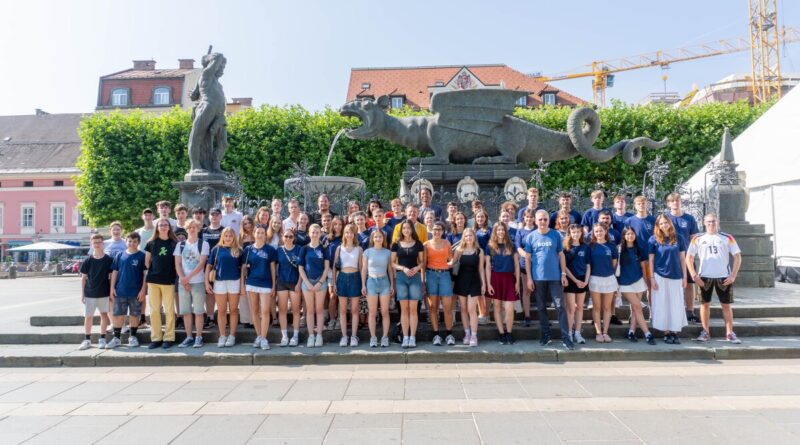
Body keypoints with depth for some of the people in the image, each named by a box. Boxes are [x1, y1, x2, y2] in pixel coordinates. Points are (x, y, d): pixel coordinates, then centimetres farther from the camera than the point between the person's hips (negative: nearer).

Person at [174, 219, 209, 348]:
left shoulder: (203, 244, 1)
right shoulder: (180, 245, 11)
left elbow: (201, 264, -7)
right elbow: (177, 264, 5)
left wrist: (188, 277, -14)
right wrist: (183, 279, -8)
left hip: (198, 282, -3)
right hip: (183, 282, 3)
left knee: (198, 311, -2)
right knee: (186, 311, 6)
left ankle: (199, 337, 5)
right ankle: (189, 337, 14)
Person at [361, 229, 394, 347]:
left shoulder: (387, 252, 6)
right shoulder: (367, 252, 3)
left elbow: (390, 270, 8)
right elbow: (364, 269, 4)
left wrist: (392, 285, 4)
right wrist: (363, 285, -2)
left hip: (384, 282, 1)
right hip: (371, 281, -1)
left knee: (385, 312, 1)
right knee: (372, 312, 2)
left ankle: (385, 337, 7)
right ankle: (373, 338, 8)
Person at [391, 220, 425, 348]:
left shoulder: (418, 244, 6)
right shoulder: (396, 244, 6)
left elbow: (422, 262, 9)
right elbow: (392, 263, 5)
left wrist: (417, 268, -11)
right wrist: (403, 268, -12)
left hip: (415, 277, 0)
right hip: (401, 276, 0)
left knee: (413, 308, -1)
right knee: (404, 308, 1)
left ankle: (412, 337, 4)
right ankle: (405, 337, 6)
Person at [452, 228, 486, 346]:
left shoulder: (479, 251, 2)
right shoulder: (459, 250, 4)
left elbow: (481, 268, 3)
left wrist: (483, 283, 1)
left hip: (474, 281, -2)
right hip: (461, 280, 2)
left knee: (472, 309, -7)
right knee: (463, 308, 8)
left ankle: (474, 336, -2)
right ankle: (467, 333, 19)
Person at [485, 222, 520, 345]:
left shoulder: (511, 246, 6)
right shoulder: (490, 246, 3)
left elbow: (516, 264, 8)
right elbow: (487, 266, 2)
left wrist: (517, 281, 3)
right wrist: (488, 283, -5)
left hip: (509, 278, 0)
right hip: (495, 278, 0)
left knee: (509, 309, -6)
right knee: (497, 307, 5)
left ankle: (509, 333, 12)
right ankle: (502, 334, 15)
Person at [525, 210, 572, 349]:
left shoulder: (556, 235, 2)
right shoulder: (531, 237, 2)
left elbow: (561, 255, 5)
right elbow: (528, 258, 3)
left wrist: (563, 274, -1)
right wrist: (529, 278, -2)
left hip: (555, 276, 0)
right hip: (538, 277, 1)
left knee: (560, 306, -2)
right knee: (541, 307, 9)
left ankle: (565, 337, 1)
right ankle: (545, 335, 21)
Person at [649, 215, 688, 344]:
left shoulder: (679, 238, 5)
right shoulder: (654, 239, -1)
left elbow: (682, 258, 8)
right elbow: (651, 260, -1)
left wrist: (684, 277, 4)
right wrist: (652, 278, -6)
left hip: (676, 276, 2)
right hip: (660, 276, -2)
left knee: (676, 305, 3)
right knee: (662, 305, 0)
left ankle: (675, 332, 12)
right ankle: (666, 333, 9)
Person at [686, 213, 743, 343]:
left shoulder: (727, 238, 4)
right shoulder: (698, 239, 4)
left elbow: (737, 256, 3)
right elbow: (689, 257, 4)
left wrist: (733, 275, -6)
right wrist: (694, 276, -5)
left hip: (724, 277, 0)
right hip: (705, 277, 0)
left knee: (726, 305, 4)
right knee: (705, 304, 5)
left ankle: (730, 333, 13)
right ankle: (705, 332, 14)